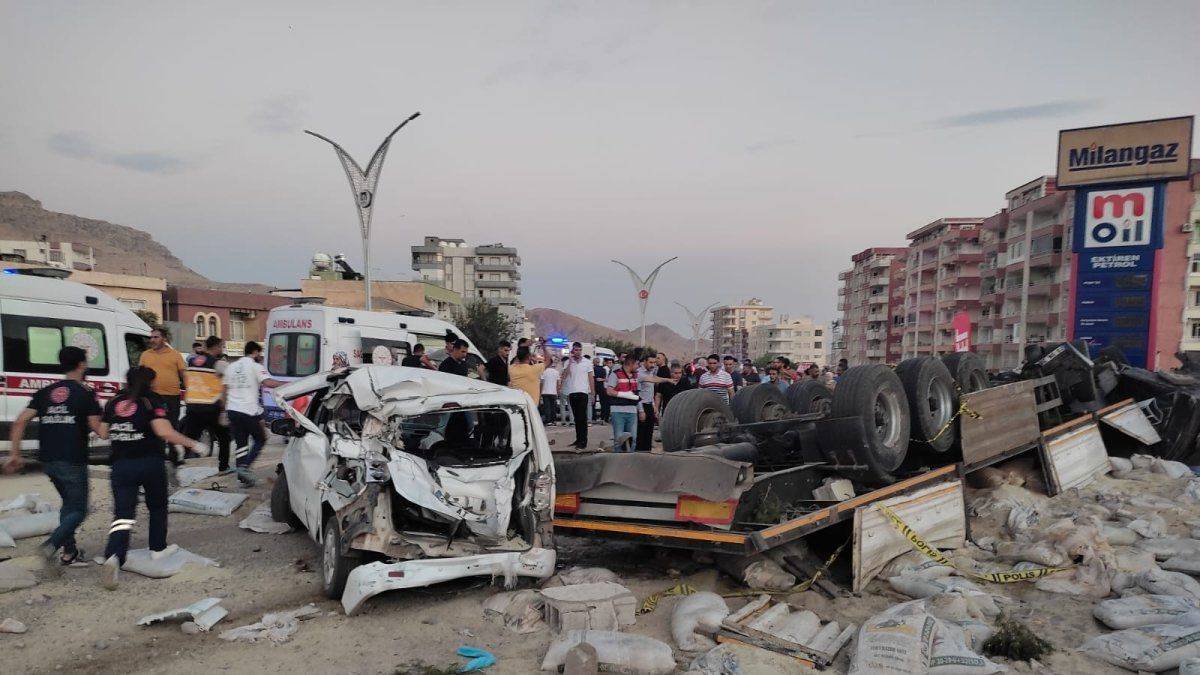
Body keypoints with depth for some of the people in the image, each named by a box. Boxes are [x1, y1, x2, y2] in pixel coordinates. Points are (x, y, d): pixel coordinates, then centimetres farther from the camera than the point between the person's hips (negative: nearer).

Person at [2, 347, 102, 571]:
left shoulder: (45, 392, 10)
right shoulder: (85, 394, -7)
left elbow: (20, 421, 2)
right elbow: (97, 427, -12)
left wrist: (14, 454, 4)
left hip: (48, 460, 6)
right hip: (73, 461, -6)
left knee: (69, 503, 23)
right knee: (78, 510, 2)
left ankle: (69, 551, 24)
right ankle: (51, 545, -20)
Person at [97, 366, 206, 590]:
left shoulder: (114, 402, 7)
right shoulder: (152, 401, -7)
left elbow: (103, 433, 11)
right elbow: (164, 432, -19)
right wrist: (192, 444, -12)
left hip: (121, 465, 3)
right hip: (150, 463, -3)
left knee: (123, 513, -1)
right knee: (157, 507, 20)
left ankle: (113, 557, -23)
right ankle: (157, 549, 29)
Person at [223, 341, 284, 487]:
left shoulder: (231, 367, 16)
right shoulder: (256, 366, -3)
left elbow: (225, 390, 16)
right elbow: (268, 382, -20)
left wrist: (225, 410, 22)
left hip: (232, 409, 6)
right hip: (250, 411, -6)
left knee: (240, 442, 10)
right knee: (260, 439, 8)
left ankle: (241, 476, 7)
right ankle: (244, 466, -7)